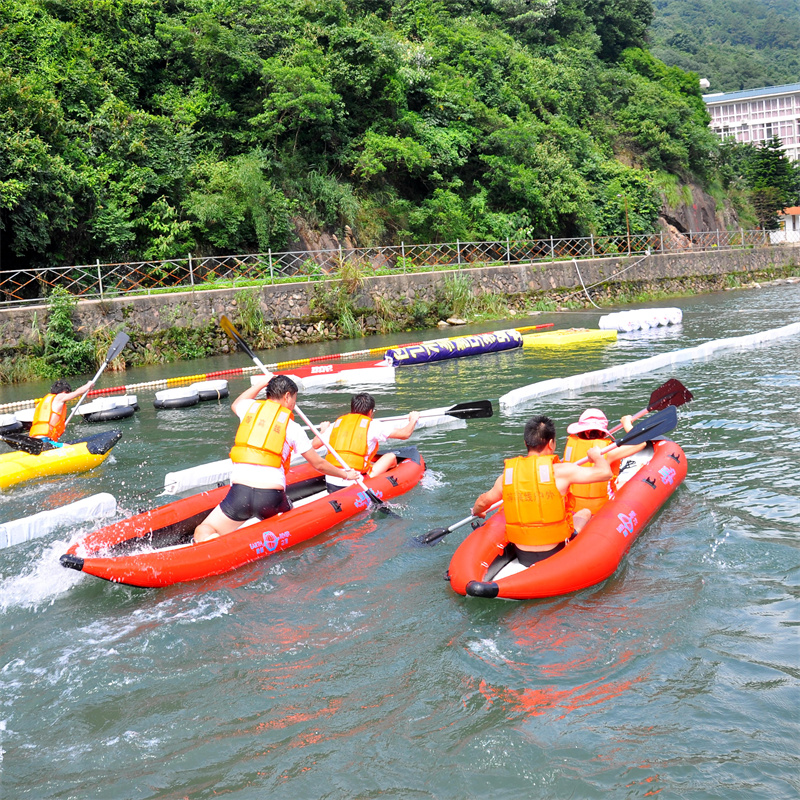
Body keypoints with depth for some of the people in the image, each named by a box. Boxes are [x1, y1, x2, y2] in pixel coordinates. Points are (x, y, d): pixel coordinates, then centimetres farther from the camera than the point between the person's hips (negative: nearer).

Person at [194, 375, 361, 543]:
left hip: (239, 493, 1)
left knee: (203, 533, 9)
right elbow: (318, 464, 19)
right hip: (272, 497, -1)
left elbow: (235, 404, 42)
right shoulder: (293, 428, 9)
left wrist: (261, 384, 46)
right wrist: (345, 474, 35)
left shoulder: (250, 407, 14)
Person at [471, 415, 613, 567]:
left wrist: (477, 512, 36)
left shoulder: (506, 476, -4)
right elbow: (605, 472, -15)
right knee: (585, 513, 24)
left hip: (522, 557, 3)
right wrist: (596, 456, 8)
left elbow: (483, 502, 12)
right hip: (556, 556, -3)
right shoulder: (559, 471, -17)